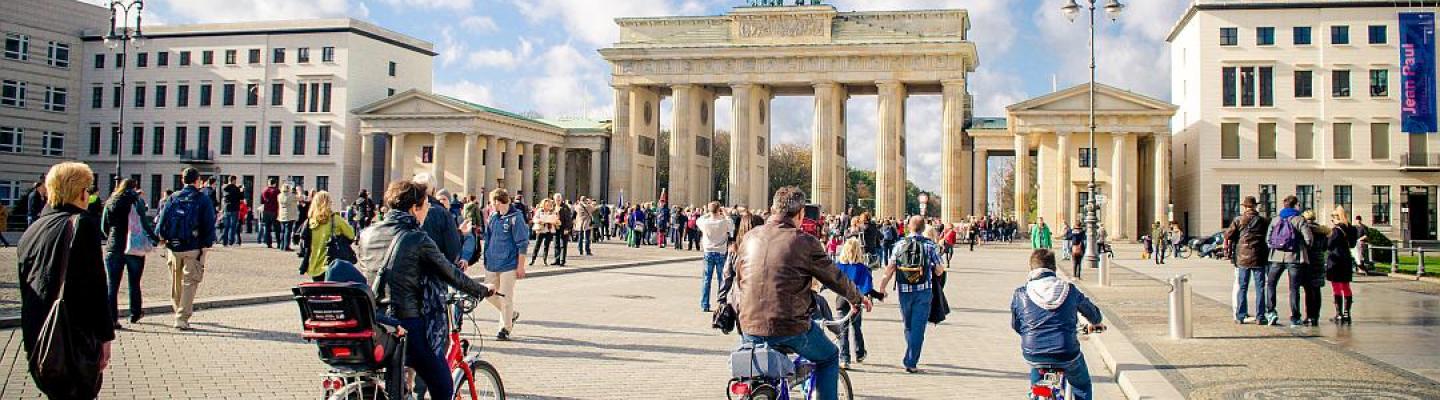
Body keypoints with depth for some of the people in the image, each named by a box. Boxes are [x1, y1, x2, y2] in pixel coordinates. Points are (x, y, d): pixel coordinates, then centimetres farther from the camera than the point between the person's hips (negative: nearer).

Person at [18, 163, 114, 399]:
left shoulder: (31, 230, 11)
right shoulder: (83, 224, -10)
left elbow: (25, 284, 17)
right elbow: (95, 285, -14)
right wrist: (105, 336, -10)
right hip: (74, 339, -7)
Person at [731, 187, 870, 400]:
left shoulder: (751, 237, 6)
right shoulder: (805, 242, -7)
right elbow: (835, 278, 5)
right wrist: (858, 298, 23)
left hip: (750, 327, 4)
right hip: (791, 328, -4)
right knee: (829, 358, 23)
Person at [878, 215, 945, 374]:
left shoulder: (899, 244, 1)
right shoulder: (929, 245, -4)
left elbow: (890, 269, -2)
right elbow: (939, 271, -2)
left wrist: (882, 287, 7)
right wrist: (940, 271, 21)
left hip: (904, 290, 3)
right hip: (923, 290, -2)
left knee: (908, 326, 18)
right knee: (918, 327, 1)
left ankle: (911, 358, 31)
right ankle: (911, 363, -3)